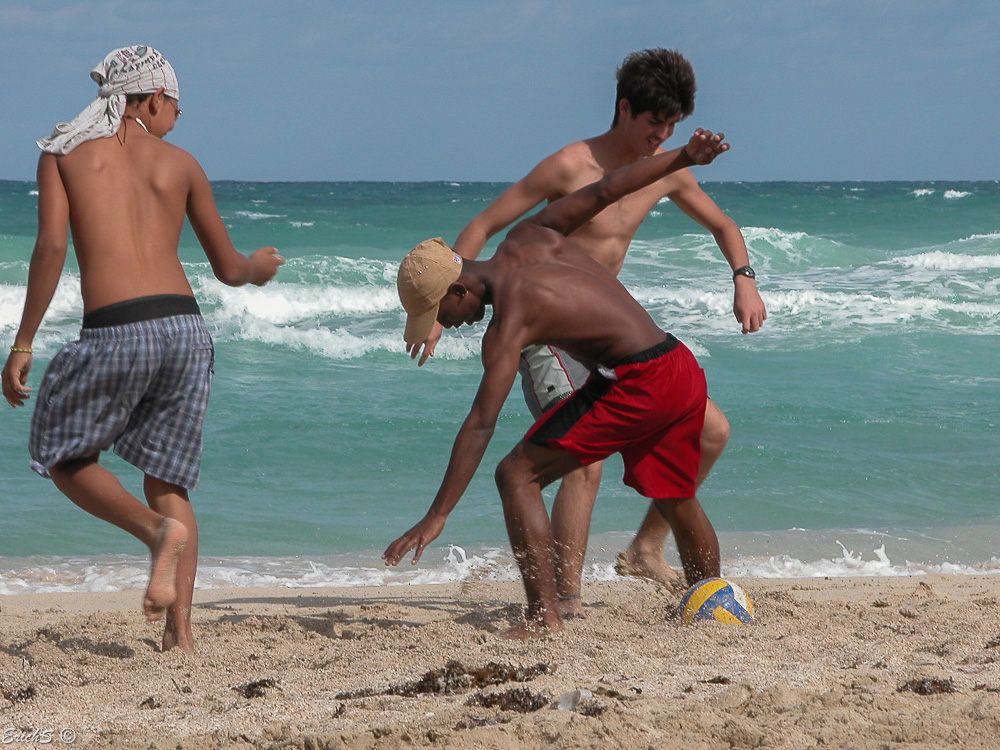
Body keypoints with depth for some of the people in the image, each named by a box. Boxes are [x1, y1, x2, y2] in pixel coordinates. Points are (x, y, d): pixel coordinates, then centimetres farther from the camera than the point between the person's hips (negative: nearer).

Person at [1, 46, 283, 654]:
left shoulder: (64, 153, 9)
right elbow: (228, 268, 22)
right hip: (186, 328, 3)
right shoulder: (180, 164, 16)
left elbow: (52, 247, -5)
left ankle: (159, 530, -9)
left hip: (115, 332, -3)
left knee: (64, 457, 17)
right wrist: (260, 267, 46)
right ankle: (180, 629, 1)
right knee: (168, 482, 14)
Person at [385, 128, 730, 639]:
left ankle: (544, 616, -14)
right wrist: (683, 157, 24)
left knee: (517, 476, -6)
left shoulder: (511, 315, -14)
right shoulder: (530, 238, 7)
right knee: (676, 500, 28)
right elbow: (603, 192, 12)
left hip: (634, 384, -9)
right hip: (683, 371, 9)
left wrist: (437, 516, -22)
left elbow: (481, 424, -20)